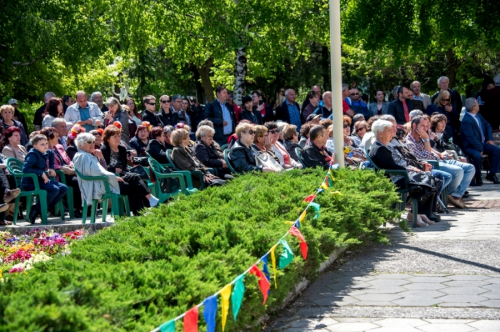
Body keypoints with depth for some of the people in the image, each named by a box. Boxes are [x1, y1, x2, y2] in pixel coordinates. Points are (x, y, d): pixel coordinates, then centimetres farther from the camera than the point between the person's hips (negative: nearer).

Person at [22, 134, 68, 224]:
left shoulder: (46, 154, 8)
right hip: (30, 183, -9)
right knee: (54, 189, -27)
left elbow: (51, 154, 34)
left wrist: (51, 168, 22)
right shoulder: (33, 155, -17)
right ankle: (36, 211, -19)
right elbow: (25, 169, -30)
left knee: (64, 188, 0)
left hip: (41, 181, 9)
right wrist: (41, 173, -29)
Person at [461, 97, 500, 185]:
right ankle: (477, 178, -15)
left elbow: (487, 126, 20)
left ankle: (491, 174, 0)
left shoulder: (478, 115, 9)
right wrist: (480, 149, -24)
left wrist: (490, 139, 5)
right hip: (471, 147, -9)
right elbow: (471, 137, -25)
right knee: (477, 155, -37)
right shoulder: (466, 121, -20)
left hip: (482, 143, 9)